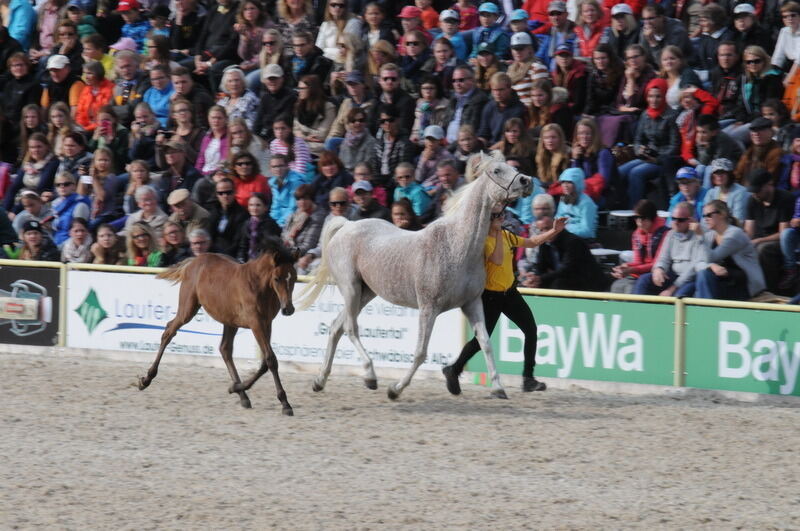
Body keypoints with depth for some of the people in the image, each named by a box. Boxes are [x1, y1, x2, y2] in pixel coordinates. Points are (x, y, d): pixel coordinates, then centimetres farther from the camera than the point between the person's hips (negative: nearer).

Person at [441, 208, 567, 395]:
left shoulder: (507, 236, 6)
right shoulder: (483, 240, -18)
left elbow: (533, 242, 18)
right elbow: (497, 260, -33)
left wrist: (554, 231, 8)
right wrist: (498, 232, -28)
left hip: (510, 293, 7)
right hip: (490, 297, -7)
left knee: (531, 330, -6)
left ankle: (528, 378, -1)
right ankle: (453, 370, 22)